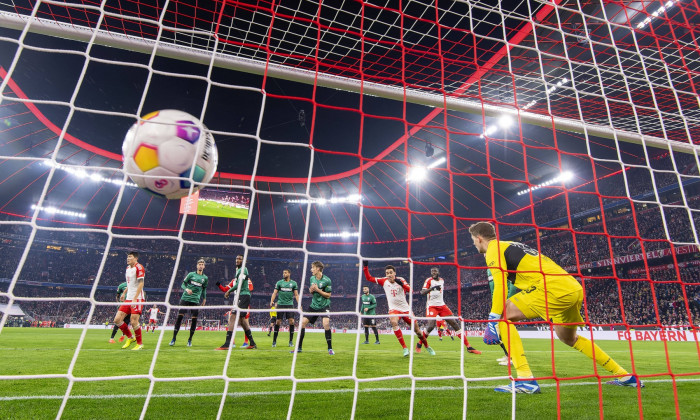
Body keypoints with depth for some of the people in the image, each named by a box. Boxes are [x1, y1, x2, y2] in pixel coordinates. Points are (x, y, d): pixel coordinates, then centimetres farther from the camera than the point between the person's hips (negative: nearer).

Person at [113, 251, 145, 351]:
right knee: (117, 319, 2)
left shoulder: (139, 267, -11)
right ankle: (130, 337, 20)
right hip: (128, 299, 9)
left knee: (134, 322, -11)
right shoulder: (128, 268, 16)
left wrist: (135, 298, -21)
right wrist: (124, 292, 20)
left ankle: (140, 344, 5)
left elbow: (141, 283, -17)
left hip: (137, 299, -9)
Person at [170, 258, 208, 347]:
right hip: (185, 299, -1)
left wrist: (204, 298, 23)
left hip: (195, 301, 2)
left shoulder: (205, 278, 9)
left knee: (194, 319, -2)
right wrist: (186, 289, -14)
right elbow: (183, 284, 5)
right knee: (179, 317, -6)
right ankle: (174, 338, 6)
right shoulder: (191, 274, 3)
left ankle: (190, 340, 12)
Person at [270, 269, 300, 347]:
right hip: (280, 304, 0)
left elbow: (296, 294, 6)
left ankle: (291, 341, 5)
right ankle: (274, 341, 11)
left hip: (290, 304, 0)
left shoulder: (293, 283, 6)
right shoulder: (279, 282, 6)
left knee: (291, 321, -7)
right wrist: (272, 301, -13)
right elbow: (274, 293, 4)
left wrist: (299, 304, -6)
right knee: (278, 322, -1)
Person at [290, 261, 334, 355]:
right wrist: (311, 290, -8)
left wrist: (317, 289, -20)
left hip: (324, 306, -6)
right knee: (303, 322, -1)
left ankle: (330, 348, -9)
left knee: (326, 323, -25)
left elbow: (328, 295, -12)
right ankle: (299, 348, 14)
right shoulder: (312, 278, 5)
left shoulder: (326, 280, -15)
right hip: (313, 305, 6)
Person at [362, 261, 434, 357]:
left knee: (417, 331, 5)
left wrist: (402, 284, -38)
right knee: (393, 322, -33)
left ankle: (427, 347, 34)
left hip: (405, 308, 0)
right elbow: (369, 278, -4)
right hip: (394, 309, 0)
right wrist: (365, 266, -16)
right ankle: (405, 348, -24)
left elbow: (410, 290, -21)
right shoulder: (384, 281, -3)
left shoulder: (400, 279, -7)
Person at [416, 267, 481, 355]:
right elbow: (422, 292, -20)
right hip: (432, 306, -5)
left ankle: (468, 347, 4)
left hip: (442, 306, 6)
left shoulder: (442, 280, 12)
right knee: (431, 326, -21)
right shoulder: (429, 280, -6)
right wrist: (432, 288, -33)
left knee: (454, 323, -1)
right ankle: (419, 345, 1)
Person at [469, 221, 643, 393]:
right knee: (569, 338, 31)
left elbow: (500, 287, -13)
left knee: (503, 315, -8)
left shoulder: (493, 249, -2)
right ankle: (625, 376, 39)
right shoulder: (512, 246, 26)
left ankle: (525, 380, -13)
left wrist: (492, 322, -12)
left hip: (554, 287, -10)